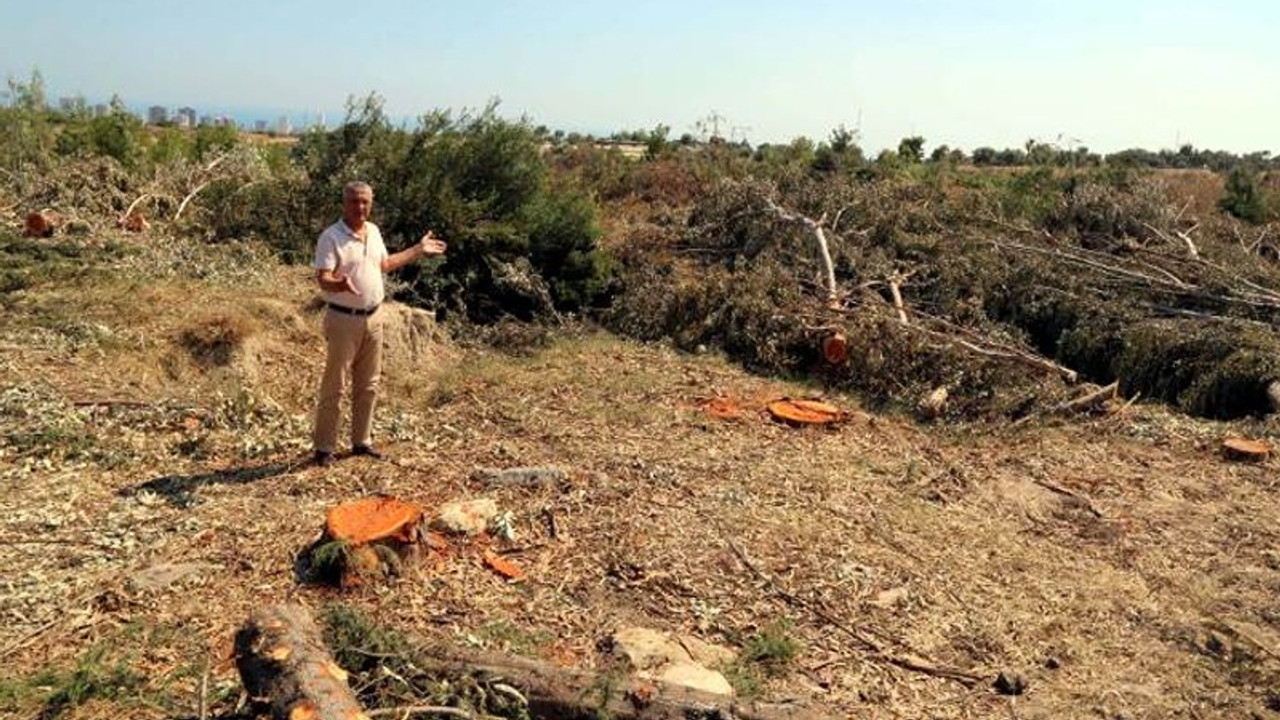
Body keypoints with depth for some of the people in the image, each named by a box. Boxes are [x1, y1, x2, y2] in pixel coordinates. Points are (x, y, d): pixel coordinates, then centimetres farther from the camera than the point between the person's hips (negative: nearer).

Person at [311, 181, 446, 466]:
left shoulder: (373, 231, 9)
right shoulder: (331, 237, -14)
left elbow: (385, 264, 23)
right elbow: (323, 280, -20)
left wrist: (419, 249, 24)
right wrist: (340, 284, -43)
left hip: (373, 317, 7)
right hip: (343, 319, -7)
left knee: (368, 385, 13)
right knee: (334, 387, -1)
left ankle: (362, 441, 24)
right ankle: (324, 447, 9)